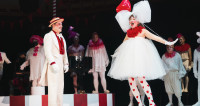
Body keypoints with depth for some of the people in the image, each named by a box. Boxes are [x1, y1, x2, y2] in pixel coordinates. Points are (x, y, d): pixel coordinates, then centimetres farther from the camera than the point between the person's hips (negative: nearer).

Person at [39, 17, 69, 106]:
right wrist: (53, 63, -20)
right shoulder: (48, 36, -4)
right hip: (52, 65, -8)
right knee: (53, 87, -11)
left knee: (60, 86, 9)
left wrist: (66, 64, 12)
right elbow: (47, 52, -12)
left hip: (60, 65, 8)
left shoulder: (61, 37, 20)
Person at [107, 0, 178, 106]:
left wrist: (166, 42, -7)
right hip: (129, 58, 5)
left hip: (140, 56, -5)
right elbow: (123, 45, 32)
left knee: (141, 79, -17)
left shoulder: (142, 31, 8)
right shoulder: (128, 33, 20)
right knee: (131, 81, -3)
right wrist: (116, 54, 42)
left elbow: (154, 37, 2)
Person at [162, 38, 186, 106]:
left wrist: (180, 74, 0)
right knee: (168, 89, 9)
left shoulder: (177, 55, -1)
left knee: (177, 88, -1)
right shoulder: (164, 56, 3)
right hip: (167, 74, 2)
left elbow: (180, 65, 3)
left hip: (175, 74, -2)